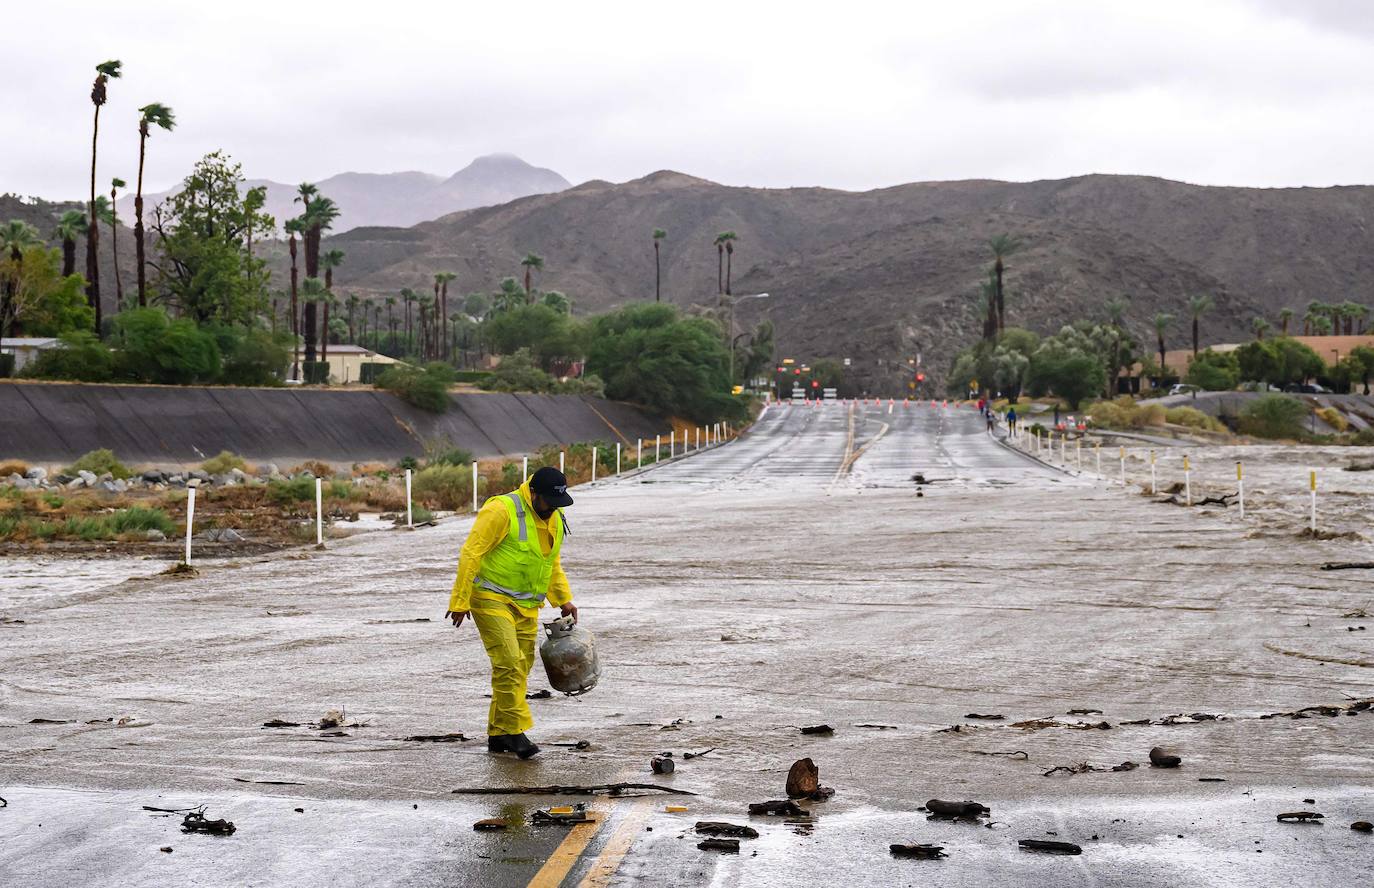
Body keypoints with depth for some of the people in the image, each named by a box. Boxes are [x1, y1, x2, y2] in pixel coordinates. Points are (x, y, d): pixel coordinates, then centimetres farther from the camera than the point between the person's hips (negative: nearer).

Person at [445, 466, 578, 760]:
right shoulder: (502, 510, -17)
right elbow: (470, 554, -17)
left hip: (526, 606, 8)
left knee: (519, 668, 8)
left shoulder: (555, 519, 9)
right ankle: (515, 730, -11)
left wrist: (564, 600, 15)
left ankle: (498, 735, 17)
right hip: (492, 600, -8)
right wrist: (460, 601, -19)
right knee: (509, 663, -17)